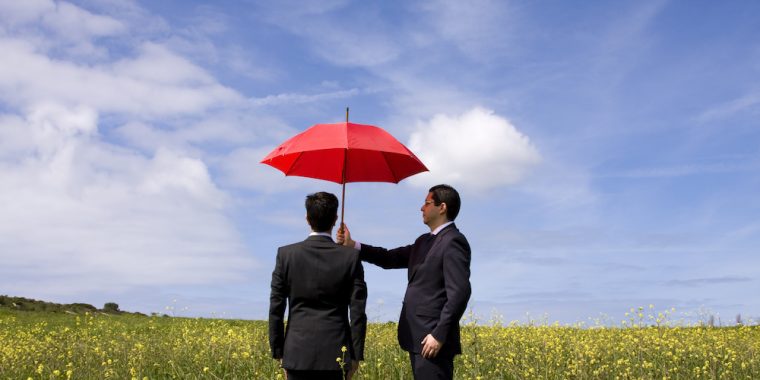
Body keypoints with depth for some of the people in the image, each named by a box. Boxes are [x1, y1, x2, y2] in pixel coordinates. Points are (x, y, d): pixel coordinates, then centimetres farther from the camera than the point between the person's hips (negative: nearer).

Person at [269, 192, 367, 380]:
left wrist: (278, 352, 9)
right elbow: (358, 311, -3)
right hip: (336, 355, 0)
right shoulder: (351, 257, -3)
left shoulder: (286, 254, -1)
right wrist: (356, 355, 4)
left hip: (298, 353, 1)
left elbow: (276, 309, 1)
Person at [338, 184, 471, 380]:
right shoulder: (425, 241, 19)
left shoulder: (453, 241, -11)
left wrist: (439, 335, -21)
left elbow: (459, 292, -18)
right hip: (418, 338, 9)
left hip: (432, 340, -9)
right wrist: (352, 245, 7)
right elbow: (391, 258, 18)